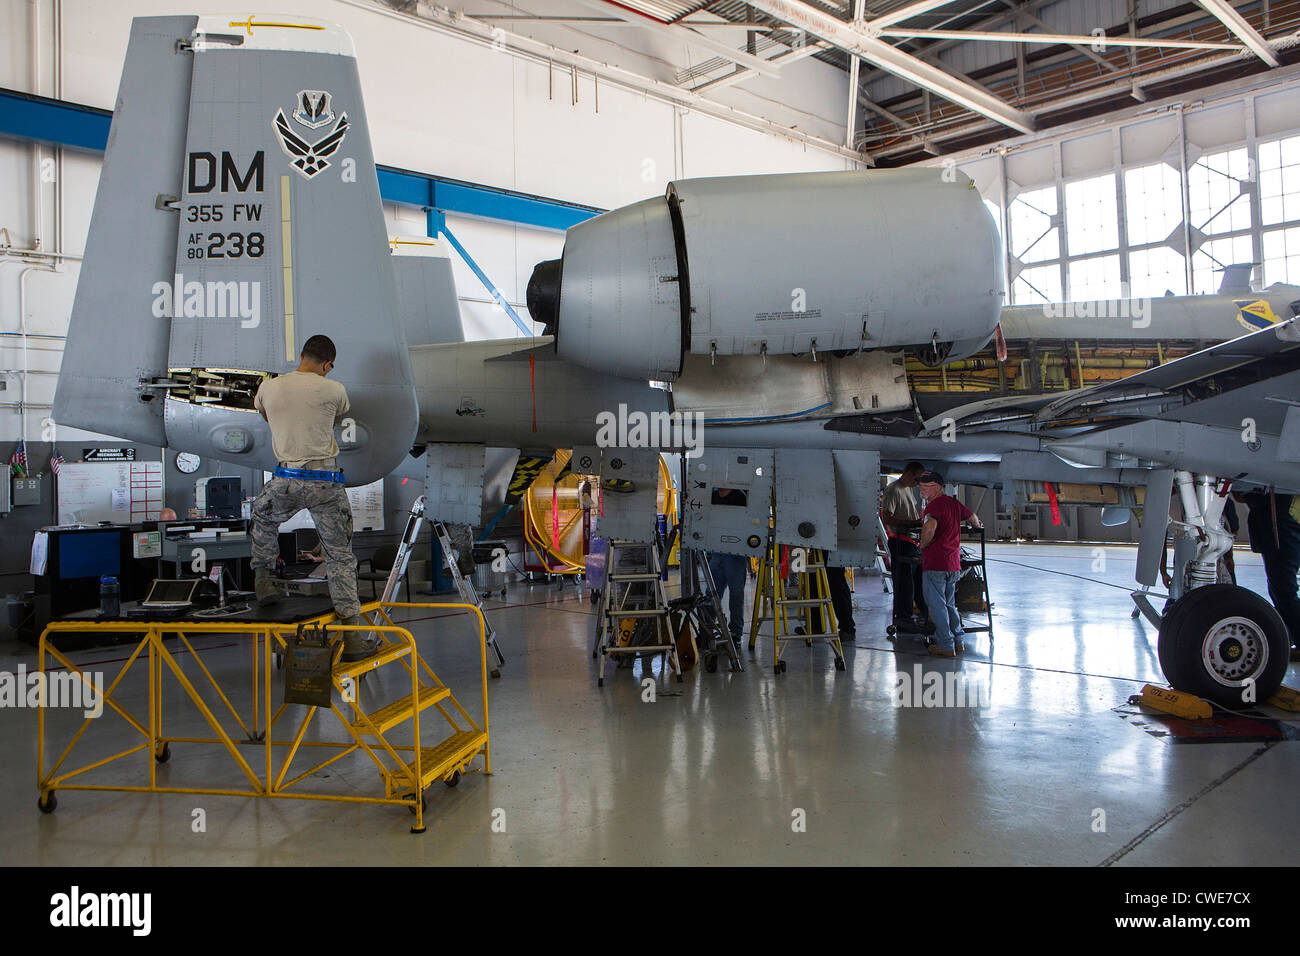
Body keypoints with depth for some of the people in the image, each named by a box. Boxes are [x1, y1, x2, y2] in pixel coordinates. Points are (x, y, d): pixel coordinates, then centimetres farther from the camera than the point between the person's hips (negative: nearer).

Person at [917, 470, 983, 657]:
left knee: (937, 605, -1)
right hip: (953, 563, 8)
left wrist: (923, 544, -17)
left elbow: (930, 526, -34)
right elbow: (972, 516, 31)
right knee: (949, 604, 19)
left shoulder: (934, 505, -14)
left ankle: (945, 645, 1)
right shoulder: (954, 503, 12)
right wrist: (977, 527, 53)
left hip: (935, 563, -8)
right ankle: (958, 641, 23)